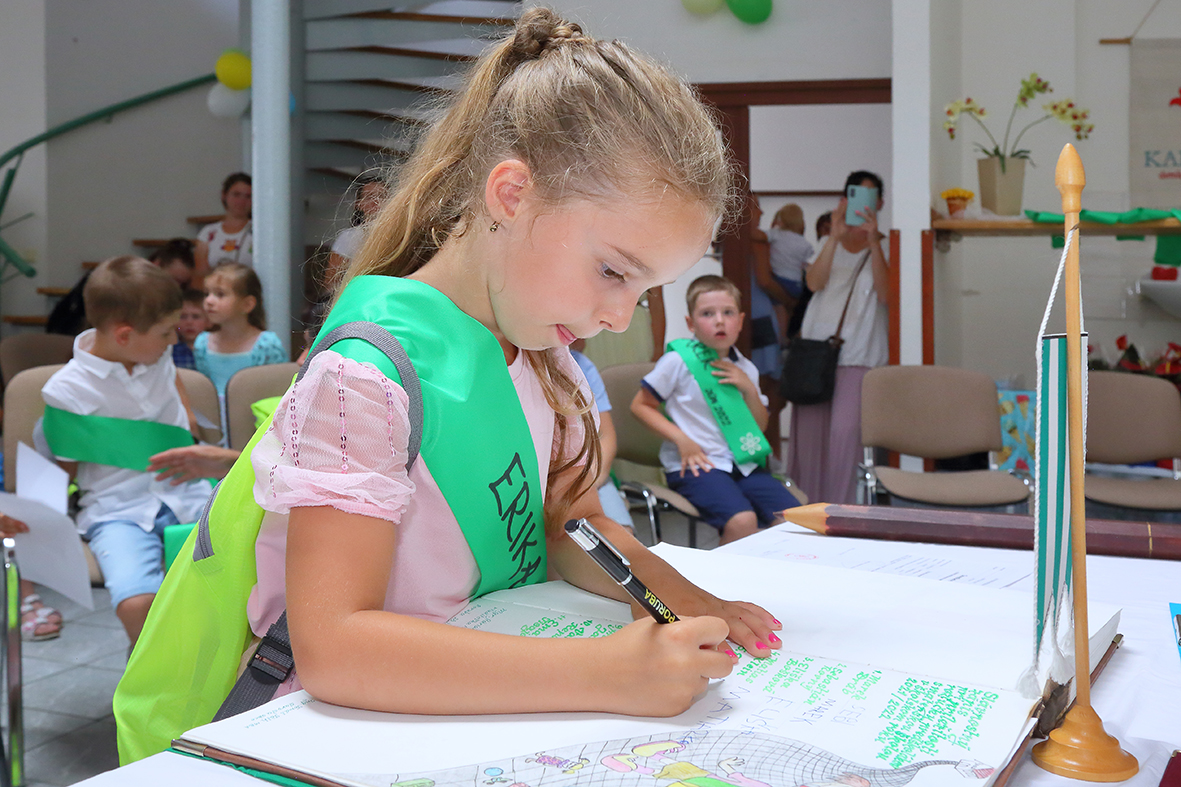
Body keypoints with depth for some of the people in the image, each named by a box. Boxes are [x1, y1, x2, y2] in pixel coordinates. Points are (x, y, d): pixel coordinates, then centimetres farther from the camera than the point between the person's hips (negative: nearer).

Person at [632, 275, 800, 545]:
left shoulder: (745, 369, 13)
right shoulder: (679, 361, -3)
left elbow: (761, 426, 18)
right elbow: (641, 405, -1)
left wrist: (750, 389, 0)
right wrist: (681, 439, -11)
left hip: (742, 464, 6)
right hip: (695, 465, -6)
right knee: (742, 521, -29)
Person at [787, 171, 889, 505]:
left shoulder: (884, 246, 6)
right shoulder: (831, 244, 15)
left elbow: (886, 293, -11)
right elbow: (814, 282, -4)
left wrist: (873, 240, -16)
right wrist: (836, 235, -13)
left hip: (858, 354, -3)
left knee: (845, 431, -14)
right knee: (809, 428, 3)